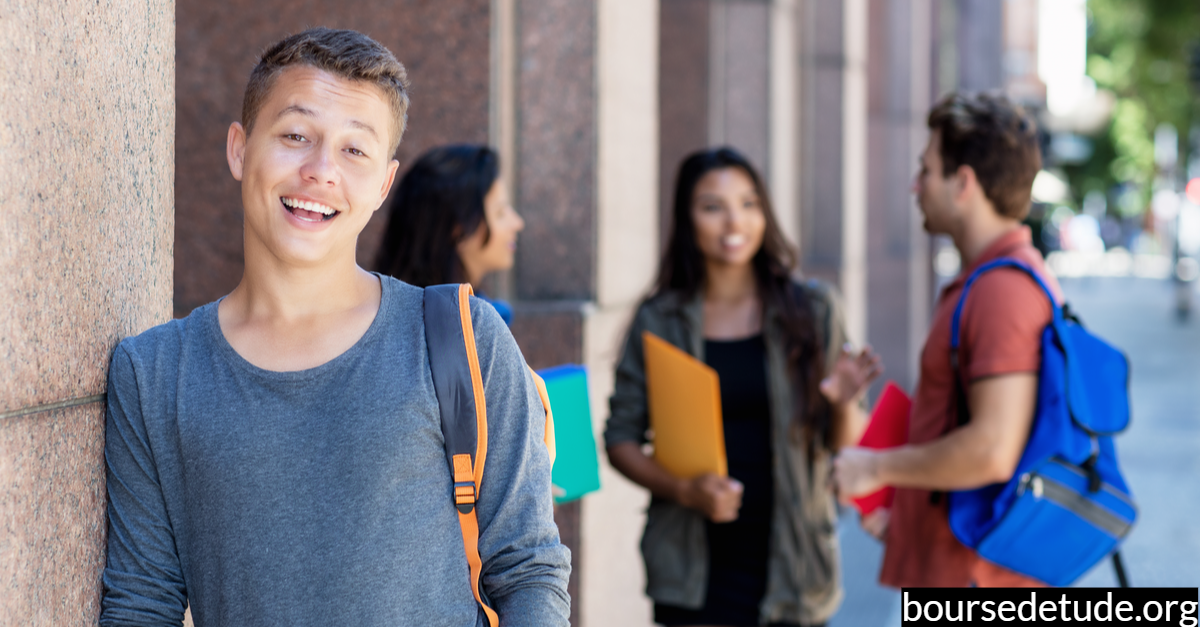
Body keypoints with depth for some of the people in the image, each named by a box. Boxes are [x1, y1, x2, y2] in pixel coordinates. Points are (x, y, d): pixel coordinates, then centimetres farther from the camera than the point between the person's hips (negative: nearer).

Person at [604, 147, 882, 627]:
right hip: (693, 566, 0)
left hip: (789, 558, 0)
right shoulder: (658, 321, 3)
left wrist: (844, 404, -15)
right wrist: (683, 489, -12)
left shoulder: (812, 309, 4)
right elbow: (620, 438, 4)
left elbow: (842, 443, 7)